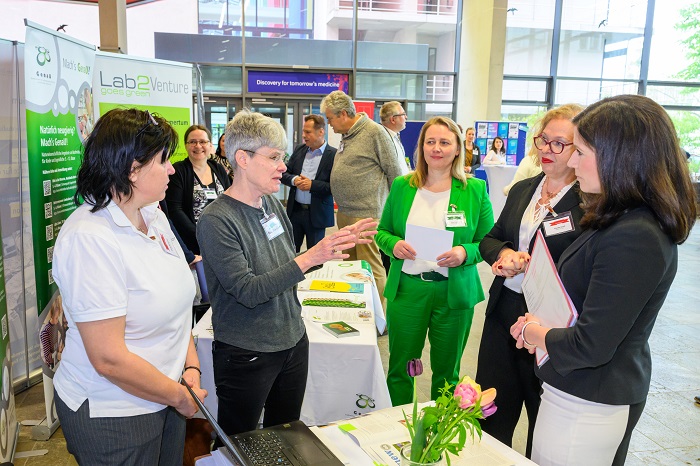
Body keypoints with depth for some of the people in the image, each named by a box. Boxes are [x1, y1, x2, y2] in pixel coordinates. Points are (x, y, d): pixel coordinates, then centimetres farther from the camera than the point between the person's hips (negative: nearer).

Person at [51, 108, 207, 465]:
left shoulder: (153, 215, 1)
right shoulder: (88, 238, -25)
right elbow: (109, 359, -25)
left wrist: (192, 368, -3)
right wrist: (180, 397, -14)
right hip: (111, 417, -7)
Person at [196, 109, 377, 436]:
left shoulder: (272, 204, 2)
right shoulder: (216, 220, -19)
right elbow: (248, 291, -24)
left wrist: (338, 243, 2)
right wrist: (310, 258, -31)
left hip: (293, 343, 7)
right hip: (246, 356, -6)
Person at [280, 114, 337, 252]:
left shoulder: (333, 155, -9)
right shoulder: (299, 150, 7)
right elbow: (284, 174, 8)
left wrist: (312, 185, -21)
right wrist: (294, 180, -13)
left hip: (317, 213, -4)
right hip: (295, 210, 4)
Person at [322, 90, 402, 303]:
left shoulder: (374, 132, -10)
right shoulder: (346, 135, 15)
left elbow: (394, 172, -8)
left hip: (366, 215, -9)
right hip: (343, 213, 9)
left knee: (372, 268, -4)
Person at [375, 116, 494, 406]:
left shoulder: (475, 190, 0)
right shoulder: (401, 186, 4)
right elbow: (382, 231, 10)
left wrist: (465, 253, -19)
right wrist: (393, 245, -11)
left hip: (455, 292, -1)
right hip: (406, 288, 1)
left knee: (446, 371, 15)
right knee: (399, 368, 11)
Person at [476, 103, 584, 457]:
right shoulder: (522, 190, 8)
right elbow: (489, 240, 13)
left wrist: (526, 265, -22)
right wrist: (505, 253, -9)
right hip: (503, 311, 6)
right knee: (492, 413, 20)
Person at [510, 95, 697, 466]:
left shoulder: (633, 239, -28)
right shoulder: (622, 220, 4)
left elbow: (590, 347, -26)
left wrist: (534, 334, -9)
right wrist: (542, 325, 0)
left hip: (587, 407, -9)